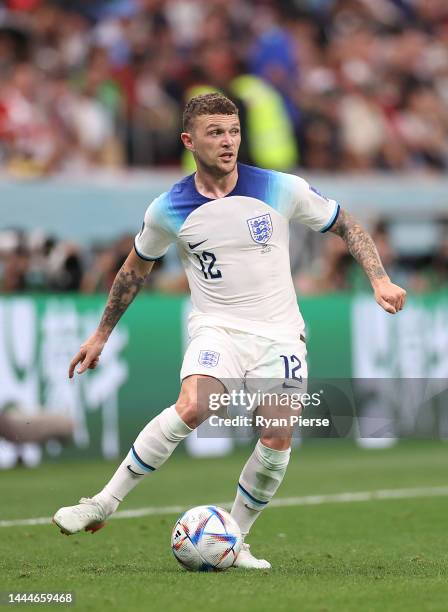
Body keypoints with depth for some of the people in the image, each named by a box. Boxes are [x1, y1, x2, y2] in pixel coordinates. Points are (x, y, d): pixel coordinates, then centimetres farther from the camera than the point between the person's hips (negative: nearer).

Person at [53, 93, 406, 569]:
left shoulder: (282, 190, -5)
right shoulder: (168, 210, -3)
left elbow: (346, 226, 7)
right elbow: (135, 270, 14)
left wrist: (379, 279, -6)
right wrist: (101, 335, 19)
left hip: (280, 334, 1)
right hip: (217, 329, -1)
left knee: (278, 442, -13)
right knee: (190, 409, -28)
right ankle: (102, 504, -19)